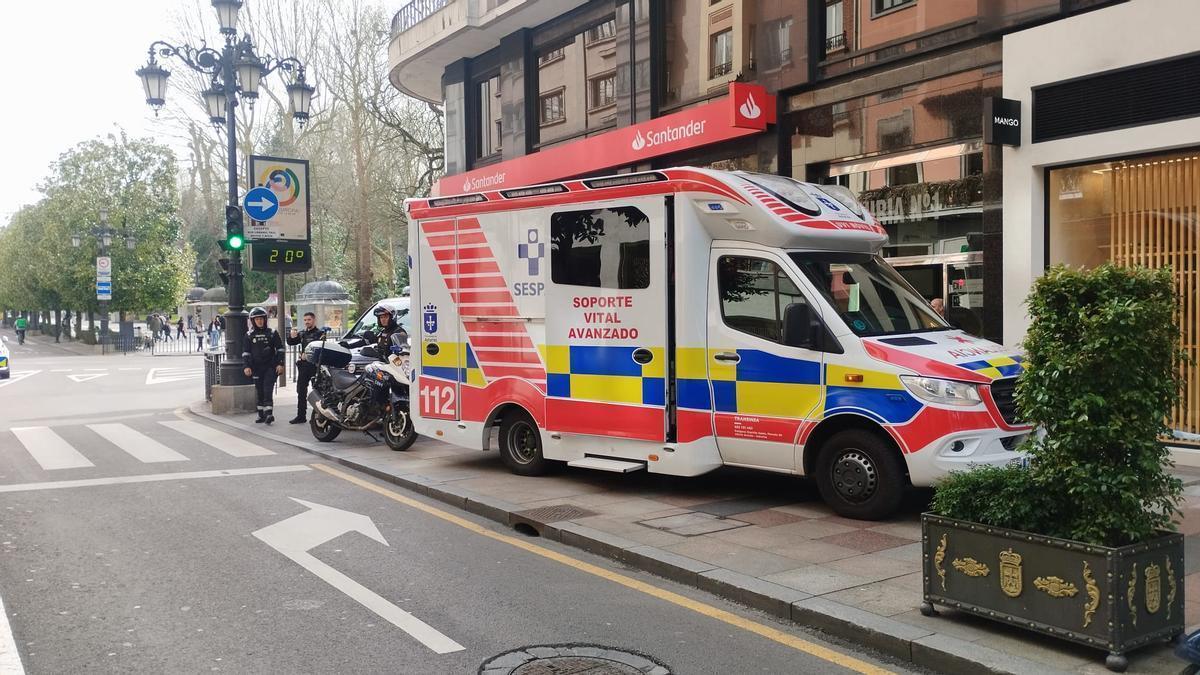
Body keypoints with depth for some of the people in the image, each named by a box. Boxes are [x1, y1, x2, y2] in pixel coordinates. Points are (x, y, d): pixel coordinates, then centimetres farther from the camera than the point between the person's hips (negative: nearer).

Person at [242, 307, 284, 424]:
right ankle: (262, 415, 14)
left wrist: (280, 364, -3)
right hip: (257, 368, 3)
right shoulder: (249, 335, 8)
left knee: (268, 390, -13)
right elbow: (246, 352, 9)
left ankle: (269, 413, -13)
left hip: (270, 367, -3)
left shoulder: (272, 333, 3)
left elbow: (280, 349, 4)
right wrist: (247, 366, -2)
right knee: (259, 392, 7)